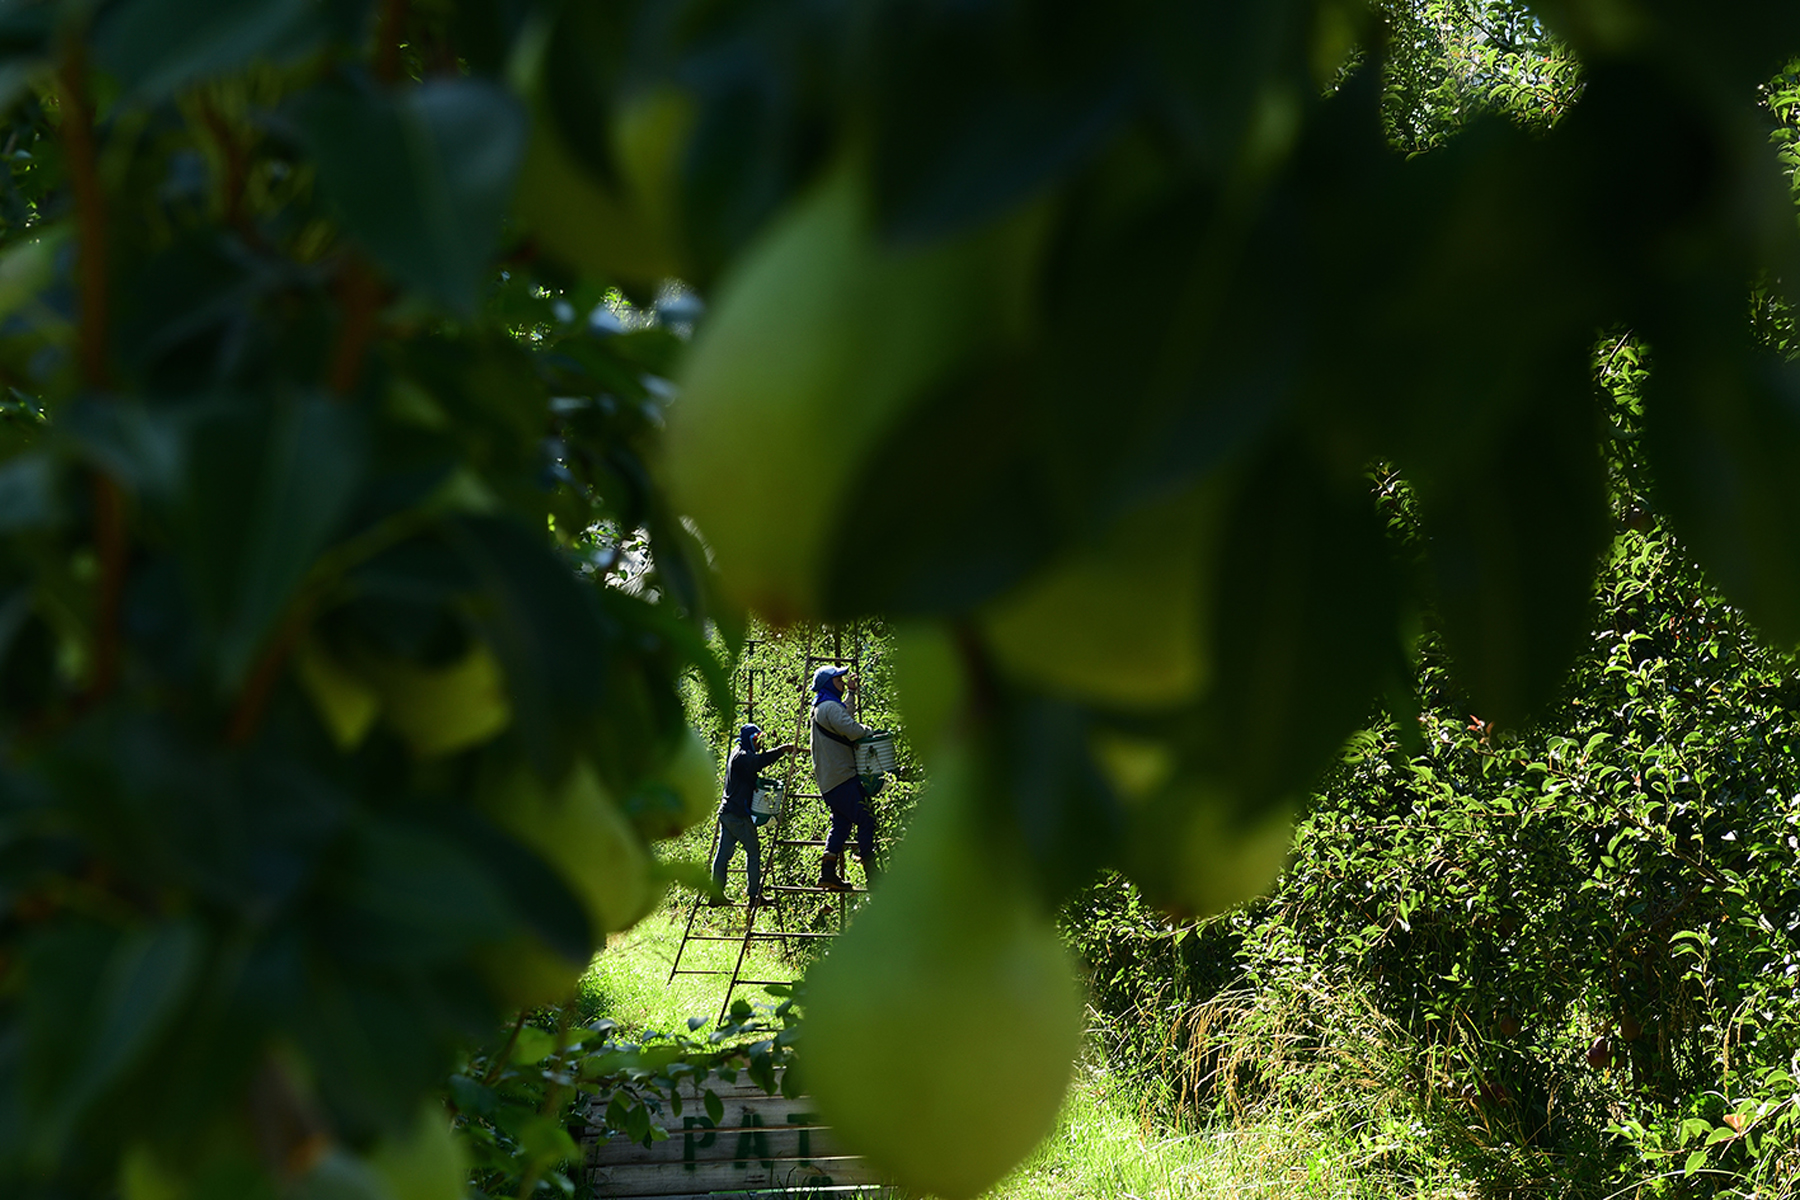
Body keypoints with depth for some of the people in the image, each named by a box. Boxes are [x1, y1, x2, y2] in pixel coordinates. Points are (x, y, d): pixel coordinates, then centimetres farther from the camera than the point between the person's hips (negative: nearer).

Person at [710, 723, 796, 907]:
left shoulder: (737, 754, 19)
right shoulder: (742, 756, -12)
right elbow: (759, 761, -26)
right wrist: (783, 749, -26)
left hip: (727, 812, 10)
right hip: (738, 814, -10)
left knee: (724, 853, 7)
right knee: (754, 852, -2)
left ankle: (716, 894, 7)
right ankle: (754, 895, -2)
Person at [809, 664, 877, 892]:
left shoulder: (822, 707, 21)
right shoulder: (829, 707, -12)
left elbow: (843, 718, 42)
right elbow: (850, 729, -26)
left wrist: (851, 692, 40)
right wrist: (869, 732, -7)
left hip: (829, 779, 11)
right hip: (841, 778, -11)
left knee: (841, 824, 11)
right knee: (865, 819, -8)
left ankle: (828, 873, 6)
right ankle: (871, 872, -7)